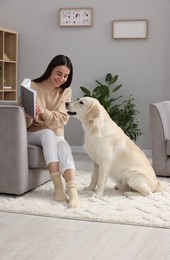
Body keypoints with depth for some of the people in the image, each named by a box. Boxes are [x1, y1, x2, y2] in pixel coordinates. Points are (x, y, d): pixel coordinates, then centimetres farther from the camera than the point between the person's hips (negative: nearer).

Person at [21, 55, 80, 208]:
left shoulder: (66, 91, 2)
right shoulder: (32, 86, -6)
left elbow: (62, 119, -11)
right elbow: (25, 124, -6)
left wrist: (44, 112, -30)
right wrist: (28, 116, -31)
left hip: (56, 135, 2)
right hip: (32, 134, -2)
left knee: (64, 147, -33)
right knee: (48, 133, -35)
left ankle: (73, 191, -52)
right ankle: (58, 185, -41)